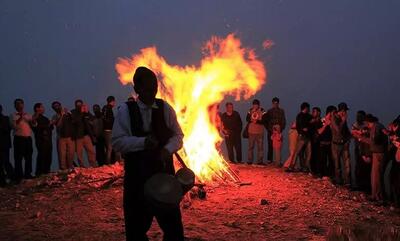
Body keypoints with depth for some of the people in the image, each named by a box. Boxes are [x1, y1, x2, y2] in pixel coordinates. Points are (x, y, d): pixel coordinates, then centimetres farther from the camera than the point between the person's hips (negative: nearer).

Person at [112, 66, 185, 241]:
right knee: (137, 224, 9)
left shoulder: (165, 108, 1)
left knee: (172, 220, 7)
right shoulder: (125, 111, -5)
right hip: (136, 174, -1)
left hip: (164, 170, 2)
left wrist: (167, 149, -16)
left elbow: (178, 136, 4)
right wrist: (142, 142, -23)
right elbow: (117, 142, -9)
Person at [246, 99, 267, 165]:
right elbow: (247, 119, 2)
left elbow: (264, 121, -8)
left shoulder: (262, 111, -3)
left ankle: (260, 161, 3)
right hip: (251, 131, 2)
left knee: (260, 147, -2)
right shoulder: (250, 111, 6)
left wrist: (257, 121, -20)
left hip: (260, 132, -2)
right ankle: (249, 160, 12)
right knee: (250, 146, 6)